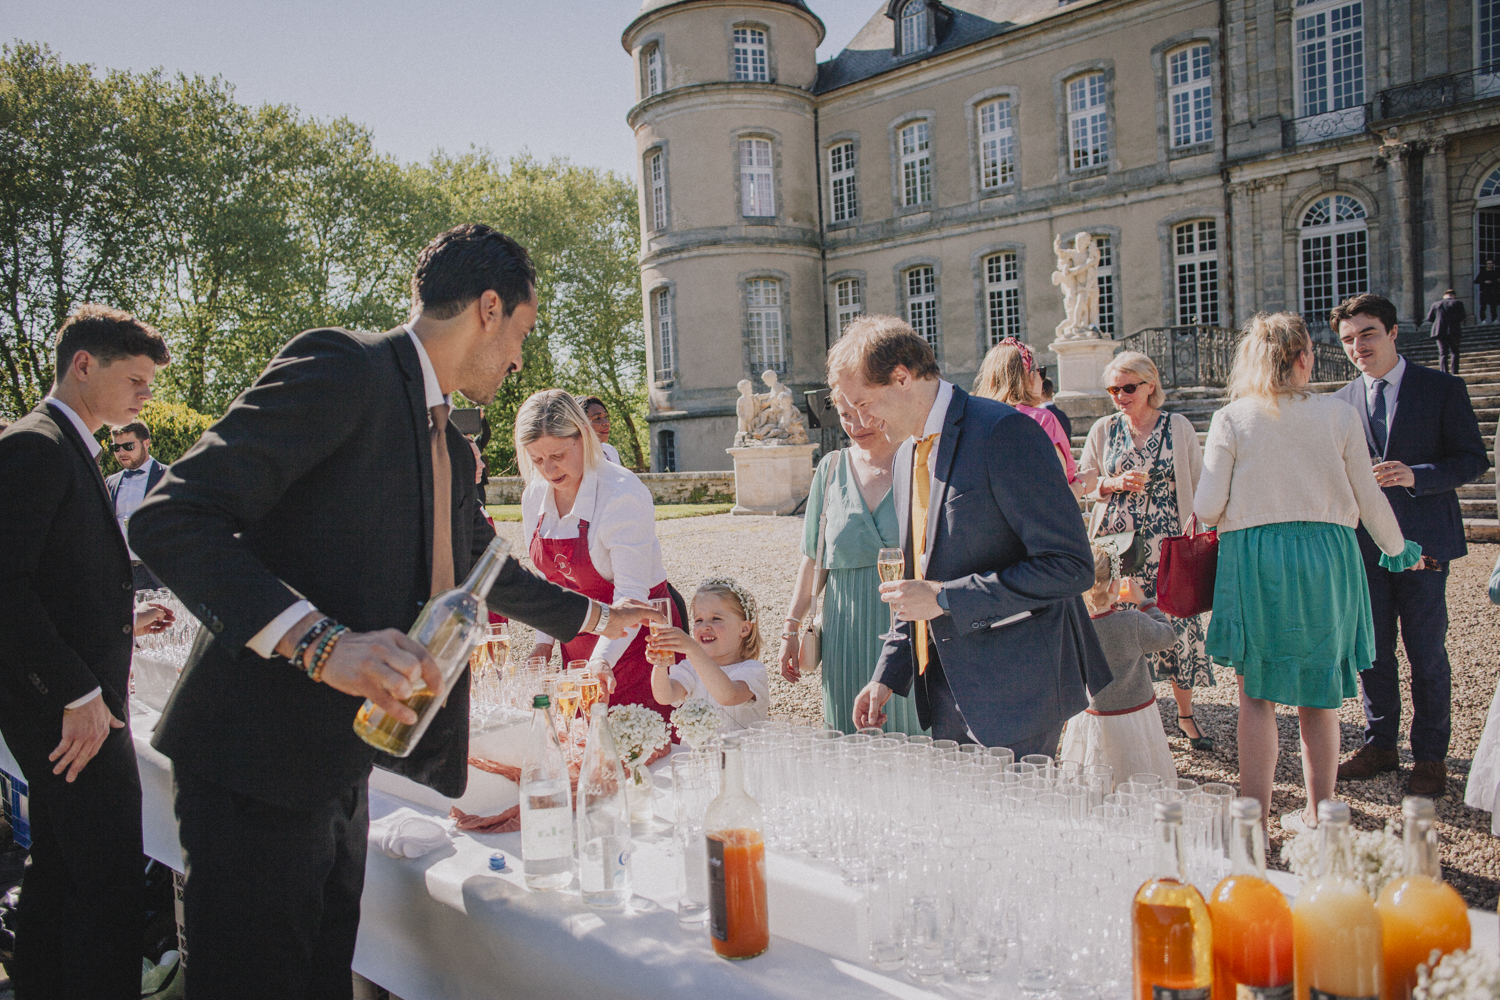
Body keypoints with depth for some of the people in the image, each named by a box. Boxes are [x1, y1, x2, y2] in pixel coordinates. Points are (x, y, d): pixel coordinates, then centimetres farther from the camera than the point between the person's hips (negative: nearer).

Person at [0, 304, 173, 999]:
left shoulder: (65, 449, 17)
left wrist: (124, 620, 19)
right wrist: (78, 691, -23)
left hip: (69, 702, 10)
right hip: (72, 706, -10)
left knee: (58, 867, 20)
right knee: (111, 887, -5)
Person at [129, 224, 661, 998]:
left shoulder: (452, 449, 15)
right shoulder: (343, 369, -14)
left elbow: (484, 569, 31)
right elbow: (169, 520, -21)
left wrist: (594, 617, 40)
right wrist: (319, 641, -31)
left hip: (341, 771, 9)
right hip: (260, 767, -8)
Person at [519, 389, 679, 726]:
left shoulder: (623, 494, -22)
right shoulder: (534, 497, 0)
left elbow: (631, 595, -26)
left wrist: (603, 659, -37)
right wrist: (544, 641, 4)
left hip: (635, 634, -6)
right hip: (577, 641, 6)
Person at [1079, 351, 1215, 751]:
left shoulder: (1179, 427, 3)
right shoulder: (1103, 429, 7)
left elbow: (1198, 487, 5)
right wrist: (1115, 484, -8)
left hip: (1168, 547, -1)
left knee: (1178, 624, -1)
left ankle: (1186, 714, 17)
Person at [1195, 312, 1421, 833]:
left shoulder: (1230, 419, -6)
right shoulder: (1339, 414, -1)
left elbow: (1207, 507, -8)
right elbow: (1368, 498, 6)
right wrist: (1397, 549, 23)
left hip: (1253, 559, -2)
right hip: (1326, 556, 2)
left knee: (1257, 696, 8)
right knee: (1319, 695, 14)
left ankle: (1255, 817, 10)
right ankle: (1317, 815, 25)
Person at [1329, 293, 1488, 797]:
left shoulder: (1443, 388, -1)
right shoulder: (1342, 402, 10)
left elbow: (1473, 458, -4)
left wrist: (1416, 475, -18)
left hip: (1422, 539, -3)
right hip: (1364, 542, 3)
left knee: (1426, 651, 2)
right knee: (1372, 648, 9)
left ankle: (1430, 755, 17)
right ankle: (1380, 744, 24)